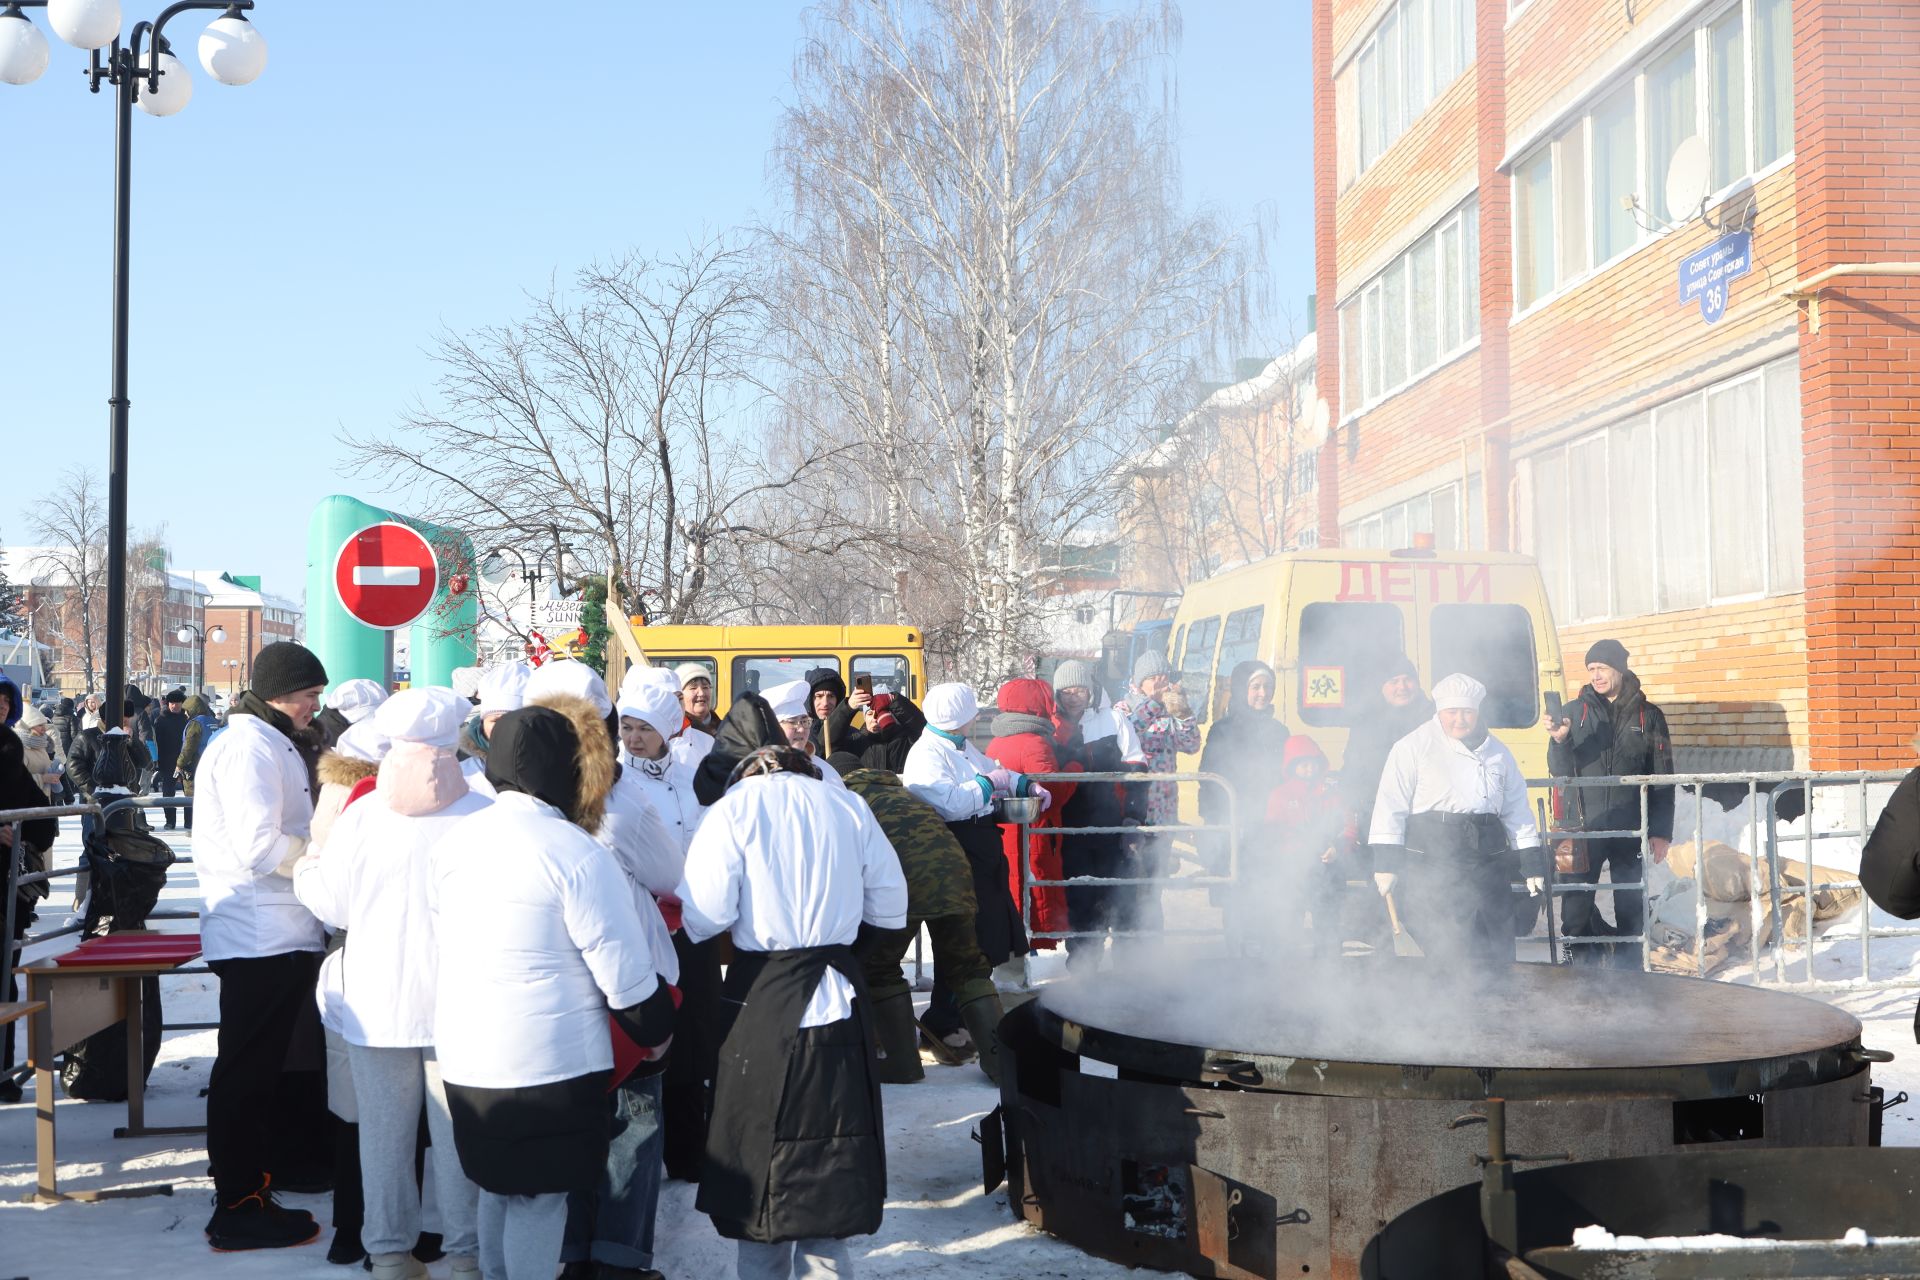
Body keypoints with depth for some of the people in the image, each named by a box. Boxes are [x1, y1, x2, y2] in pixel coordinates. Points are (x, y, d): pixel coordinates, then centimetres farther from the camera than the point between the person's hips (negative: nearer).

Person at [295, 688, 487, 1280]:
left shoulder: (362, 815, -11)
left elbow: (332, 906, -1)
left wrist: (305, 870, 20)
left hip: (378, 1006, 1)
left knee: (385, 1130, 13)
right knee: (458, 1129, 11)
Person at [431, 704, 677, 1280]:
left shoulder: (454, 840, 2)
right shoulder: (578, 853, -16)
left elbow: (443, 942, 14)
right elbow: (626, 974, -14)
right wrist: (655, 1031, 3)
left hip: (464, 1051, 6)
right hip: (550, 1058, -6)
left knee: (498, 1184, 21)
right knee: (540, 1197, 6)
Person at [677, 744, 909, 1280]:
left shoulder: (733, 808, -4)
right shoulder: (848, 806, 5)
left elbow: (705, 916, -12)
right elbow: (891, 909, 7)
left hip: (763, 995, -2)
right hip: (839, 993, 3)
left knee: (761, 1138, 10)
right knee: (831, 1140, 13)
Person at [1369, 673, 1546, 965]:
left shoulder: (1498, 753, 15)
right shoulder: (1413, 747, 0)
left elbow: (1517, 809, 20)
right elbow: (1391, 806, -3)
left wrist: (1532, 863, 14)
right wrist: (1386, 863, -10)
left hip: (1488, 862, 5)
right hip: (1432, 862, -5)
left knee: (1498, 956, 6)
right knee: (1449, 956, -9)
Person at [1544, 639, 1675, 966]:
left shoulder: (1648, 716, 5)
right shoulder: (1574, 713, 5)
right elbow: (1560, 771, 0)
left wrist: (1661, 832, 1)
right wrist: (1560, 740, -20)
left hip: (1630, 829, 0)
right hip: (1582, 829, 0)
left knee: (1631, 913, 5)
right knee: (1575, 914, -4)